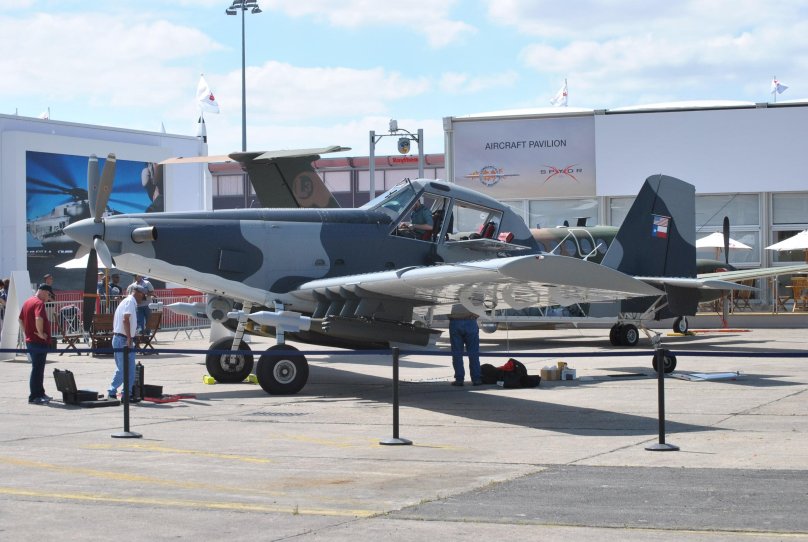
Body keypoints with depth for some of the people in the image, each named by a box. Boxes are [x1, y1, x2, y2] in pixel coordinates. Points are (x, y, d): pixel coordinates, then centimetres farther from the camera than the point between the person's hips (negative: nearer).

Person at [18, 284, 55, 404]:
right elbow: (38, 319, -33)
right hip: (39, 342, -10)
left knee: (38, 368, 18)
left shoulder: (27, 302, 14)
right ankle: (34, 397, -1)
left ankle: (40, 393, 26)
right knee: (37, 369, -4)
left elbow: (21, 319, 21)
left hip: (30, 340, 10)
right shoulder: (39, 303, -16)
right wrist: (41, 333, -22)